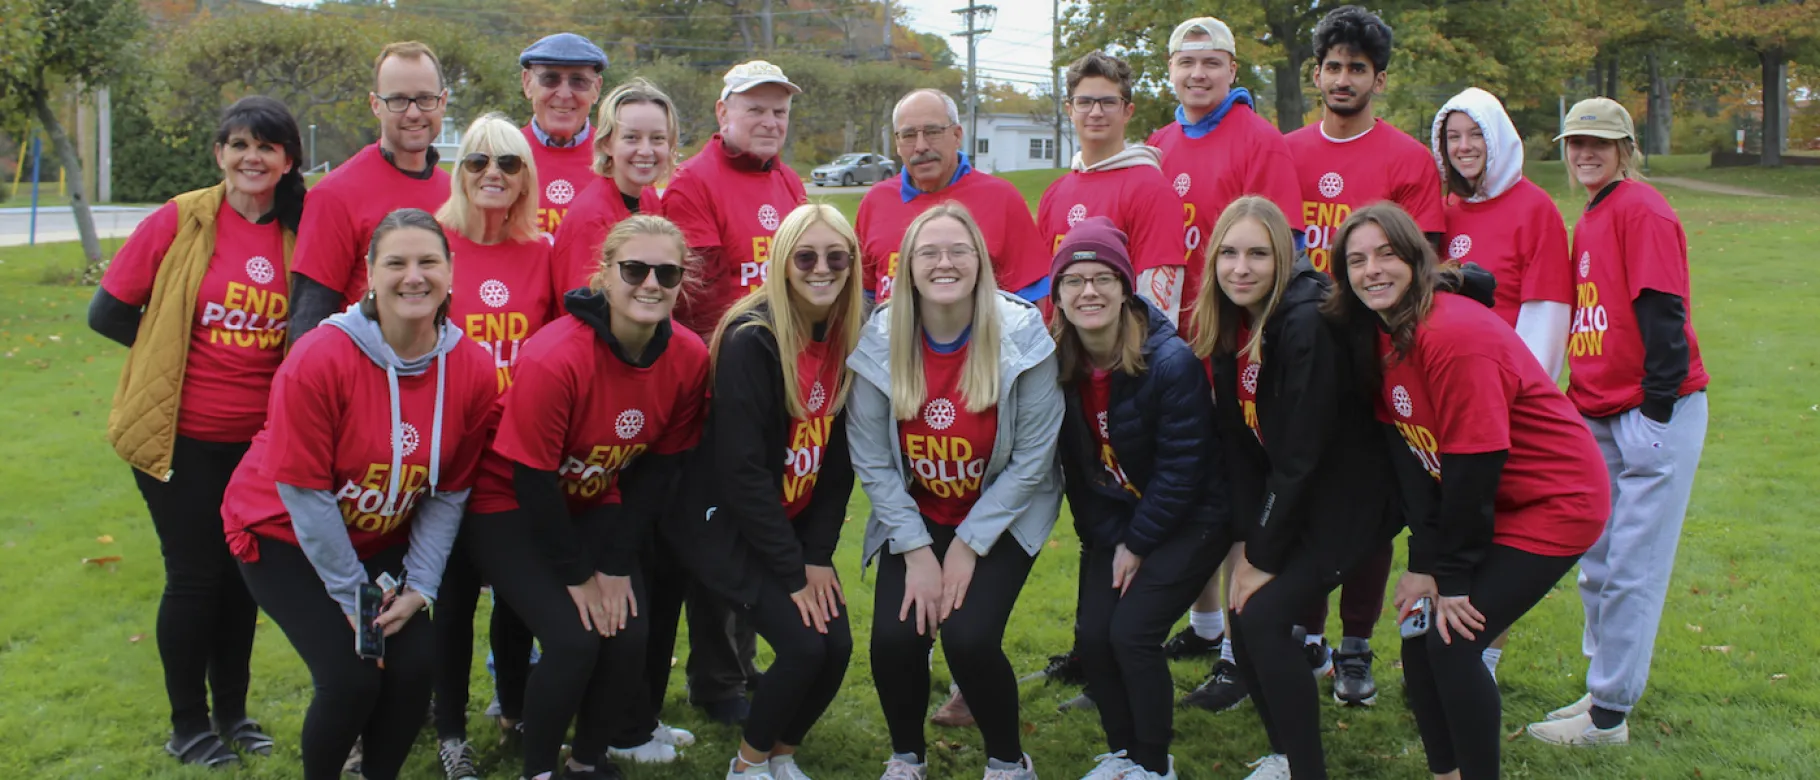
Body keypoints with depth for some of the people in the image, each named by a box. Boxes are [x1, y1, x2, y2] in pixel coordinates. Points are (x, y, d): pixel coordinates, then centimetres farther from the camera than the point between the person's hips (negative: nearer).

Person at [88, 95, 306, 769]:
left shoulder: (298, 233, 0)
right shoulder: (178, 222, -9)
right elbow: (108, 313, -4)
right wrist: (180, 351, 1)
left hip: (259, 438, 3)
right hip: (182, 436, -3)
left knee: (245, 571, 13)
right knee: (195, 575, 4)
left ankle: (233, 712, 30)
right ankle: (188, 723, 22)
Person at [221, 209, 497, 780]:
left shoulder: (472, 369, -14)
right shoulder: (319, 360, -26)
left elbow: (449, 492, -4)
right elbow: (303, 491, -21)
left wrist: (419, 588, -11)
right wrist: (352, 595, -16)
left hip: (381, 540, 4)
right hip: (286, 536, -4)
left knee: (416, 664, -12)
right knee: (351, 678, -17)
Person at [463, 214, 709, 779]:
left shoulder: (689, 359, -14)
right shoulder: (554, 359, -29)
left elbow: (657, 469, -4)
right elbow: (531, 478, -22)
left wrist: (616, 565, -7)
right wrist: (576, 575, -15)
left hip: (594, 507, 5)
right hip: (512, 508, -5)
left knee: (628, 634, -10)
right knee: (574, 639, -19)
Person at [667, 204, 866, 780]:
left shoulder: (851, 340, -3)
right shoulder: (752, 341, -21)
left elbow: (839, 459, 2)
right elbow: (741, 468, -22)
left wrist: (819, 556, -5)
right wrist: (792, 571, -19)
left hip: (798, 522, 6)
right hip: (728, 522, -6)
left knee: (838, 646, -7)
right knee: (803, 645, -17)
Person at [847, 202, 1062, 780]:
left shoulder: (1022, 335, -17)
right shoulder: (880, 341, -11)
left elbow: (1031, 460, -14)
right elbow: (872, 460, -8)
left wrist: (968, 545, -14)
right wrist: (916, 551, -13)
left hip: (1003, 517, -2)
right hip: (913, 518, 2)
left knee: (969, 637, -21)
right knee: (894, 638, -17)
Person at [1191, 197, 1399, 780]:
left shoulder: (1308, 323, -26)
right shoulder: (1229, 326, -2)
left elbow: (1302, 455, -24)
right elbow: (1238, 446, 1)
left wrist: (1265, 556, -17)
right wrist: (1248, 543, -6)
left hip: (1348, 497, -7)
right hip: (1288, 495, 7)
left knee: (1264, 617, -15)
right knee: (1242, 616, 2)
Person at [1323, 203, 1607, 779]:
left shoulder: (1454, 336, -26)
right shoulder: (1377, 334, 0)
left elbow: (1473, 466, -23)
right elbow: (1409, 456, -1)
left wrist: (1452, 575, -15)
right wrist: (1424, 563, -9)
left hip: (1551, 504, -8)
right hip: (1490, 504, 8)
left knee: (1450, 640, -14)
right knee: (1419, 630, 4)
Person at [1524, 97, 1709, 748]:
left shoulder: (1642, 210, -10)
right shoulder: (1588, 224, 16)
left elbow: (1663, 313, -16)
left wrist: (1656, 407, -18)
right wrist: (1580, 400, 16)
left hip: (1653, 415, -9)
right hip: (1601, 415, 9)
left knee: (1630, 569, -5)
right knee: (1596, 565, 12)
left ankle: (1608, 715, 1)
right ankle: (1604, 689, 23)